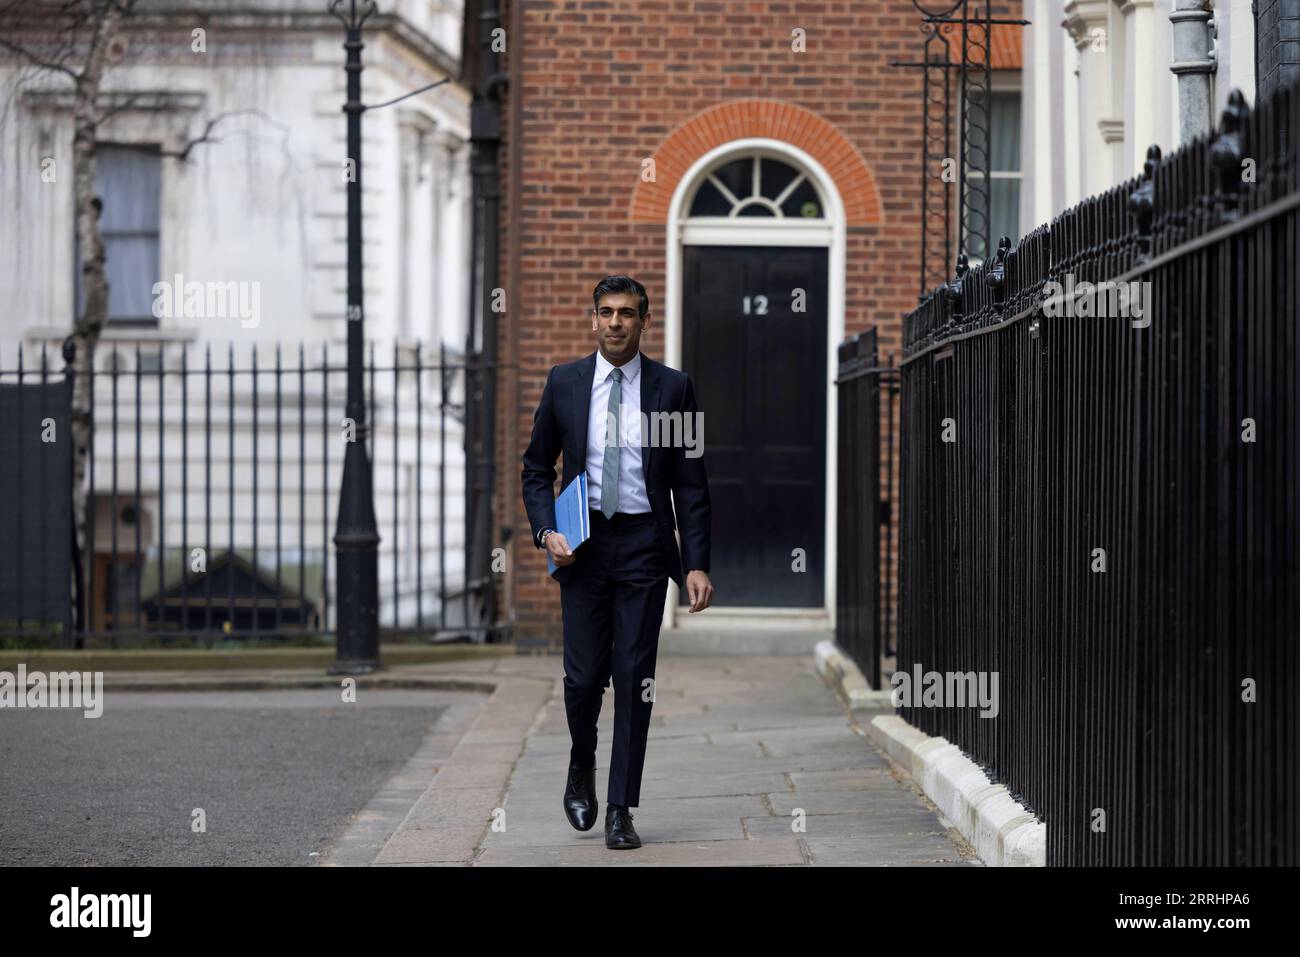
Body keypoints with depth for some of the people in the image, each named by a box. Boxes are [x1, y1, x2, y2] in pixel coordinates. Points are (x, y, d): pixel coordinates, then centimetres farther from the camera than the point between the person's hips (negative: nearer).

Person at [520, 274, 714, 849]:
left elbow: (691, 483, 3)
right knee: (584, 676, -2)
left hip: (644, 543, -1)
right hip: (583, 543, 1)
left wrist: (697, 564, -4)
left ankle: (620, 811, 4)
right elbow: (537, 467, 12)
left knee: (634, 677, -2)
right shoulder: (564, 383, 5)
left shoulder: (672, 387, 2)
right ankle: (582, 768, 29)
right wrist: (546, 531, -4)